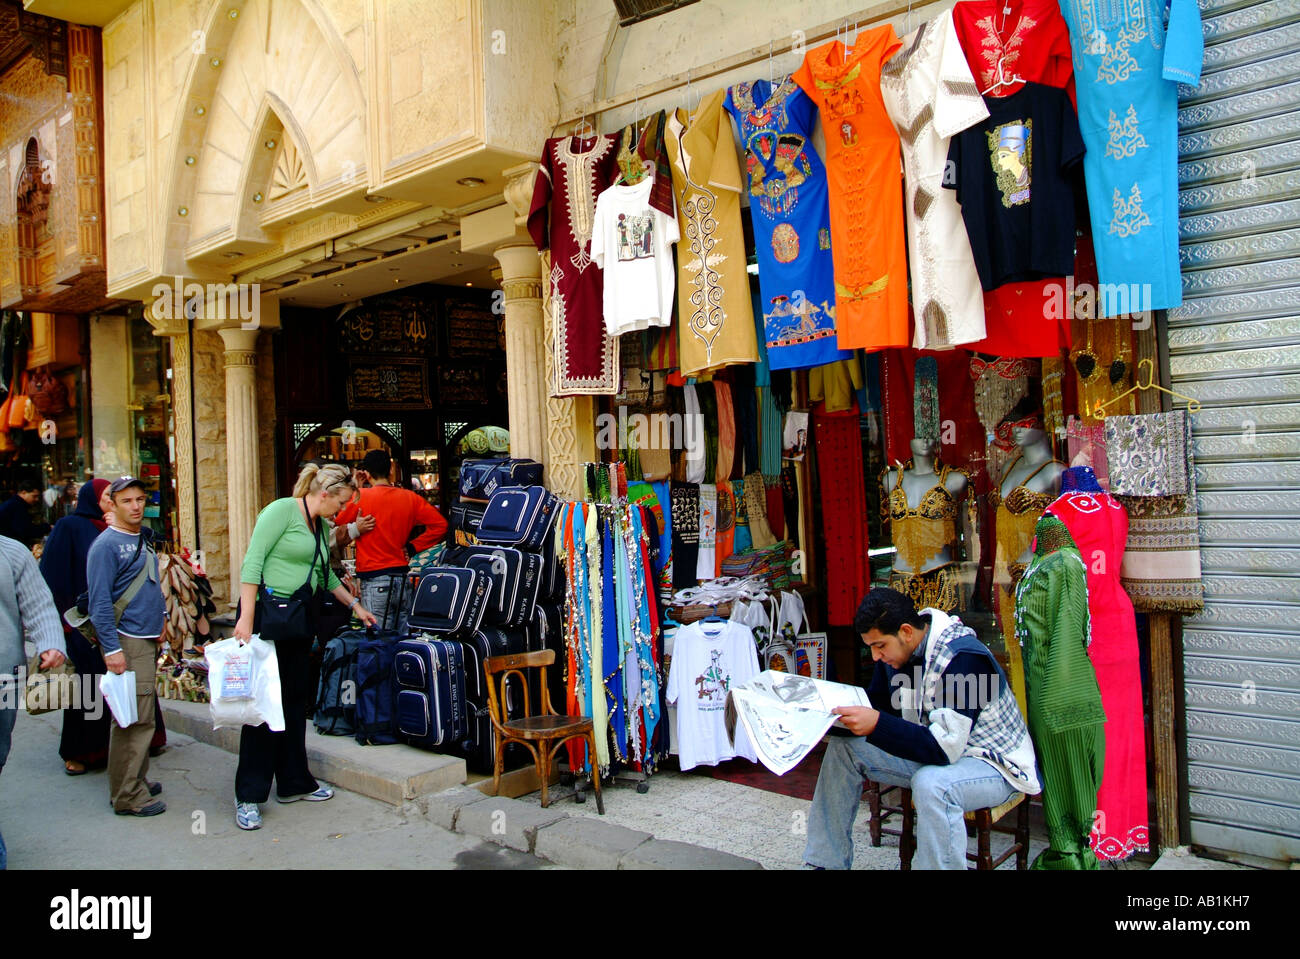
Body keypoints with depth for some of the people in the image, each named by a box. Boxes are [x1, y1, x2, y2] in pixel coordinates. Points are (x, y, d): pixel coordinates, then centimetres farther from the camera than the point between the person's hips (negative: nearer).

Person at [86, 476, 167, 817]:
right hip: (126, 642, -9)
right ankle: (128, 796, -1)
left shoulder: (144, 539, 14)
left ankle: (137, 780, 25)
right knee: (133, 719, -7)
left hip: (148, 639, 9)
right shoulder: (107, 544, -11)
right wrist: (112, 649, -20)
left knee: (142, 716, 15)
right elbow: (100, 602, -16)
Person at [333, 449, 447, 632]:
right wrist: (413, 547, 7)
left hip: (374, 579, -4)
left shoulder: (360, 497, -4)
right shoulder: (410, 498, 6)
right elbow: (440, 524, 3)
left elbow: (336, 526, 6)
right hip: (403, 578, 4)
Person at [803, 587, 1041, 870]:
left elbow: (944, 748, -34)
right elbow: (877, 705, 4)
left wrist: (876, 724, -41)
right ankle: (827, 862, 3)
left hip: (995, 763, -8)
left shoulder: (963, 658, -28)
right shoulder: (896, 648, -4)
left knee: (930, 784, -40)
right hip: (932, 750, 9)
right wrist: (834, 710, -15)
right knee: (843, 746, -2)